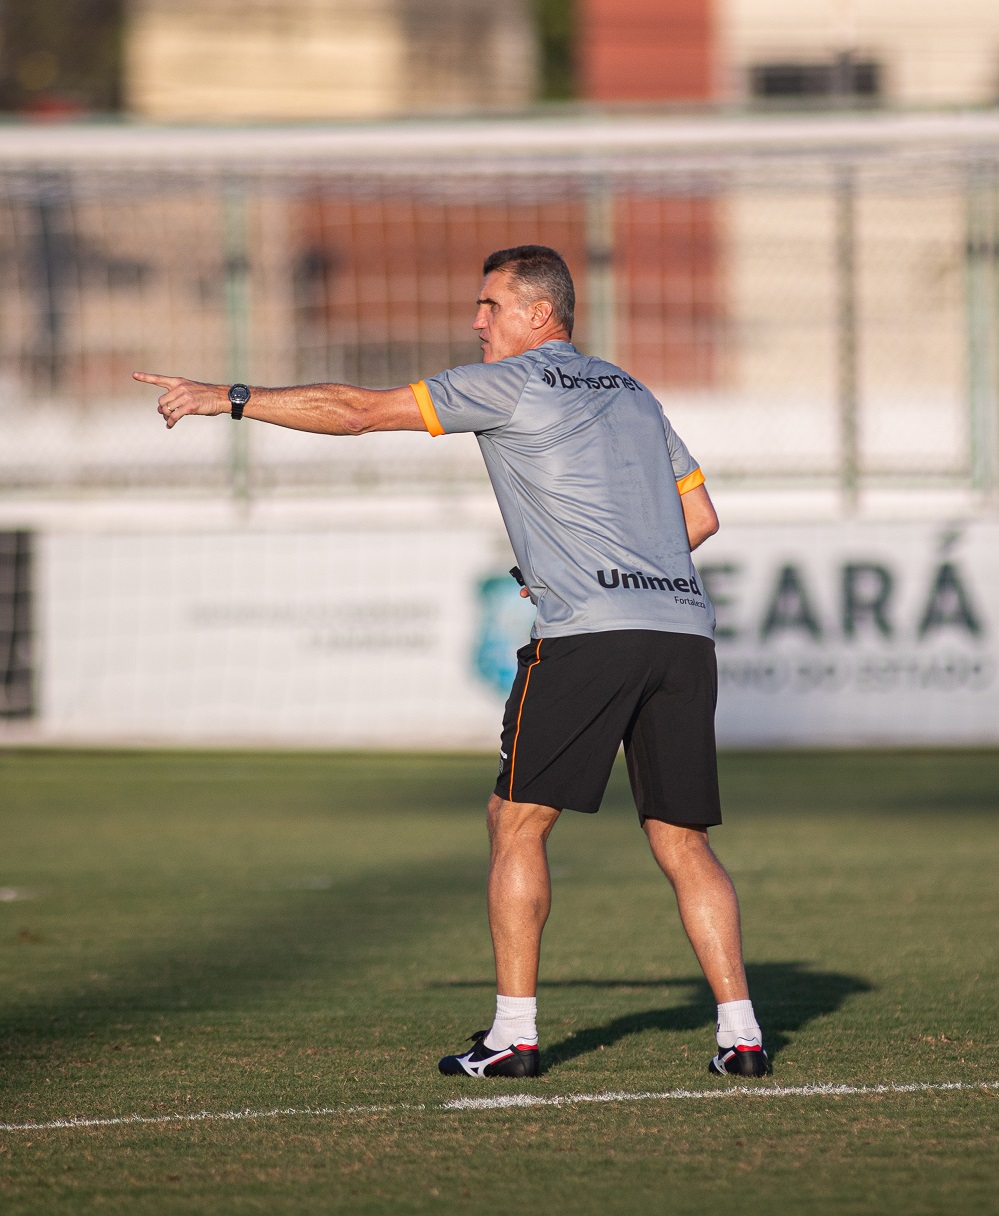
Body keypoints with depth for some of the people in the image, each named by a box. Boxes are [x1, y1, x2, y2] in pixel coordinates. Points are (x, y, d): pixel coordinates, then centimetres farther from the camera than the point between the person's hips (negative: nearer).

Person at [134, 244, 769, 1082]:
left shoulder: (513, 385, 4)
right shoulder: (631, 393, 25)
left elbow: (358, 411, 4)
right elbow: (701, 517, 25)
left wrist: (228, 400, 10)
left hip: (589, 635, -6)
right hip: (685, 628, 6)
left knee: (517, 823, 4)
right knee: (684, 844, 8)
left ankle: (515, 1033, 1)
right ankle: (740, 1033, -1)